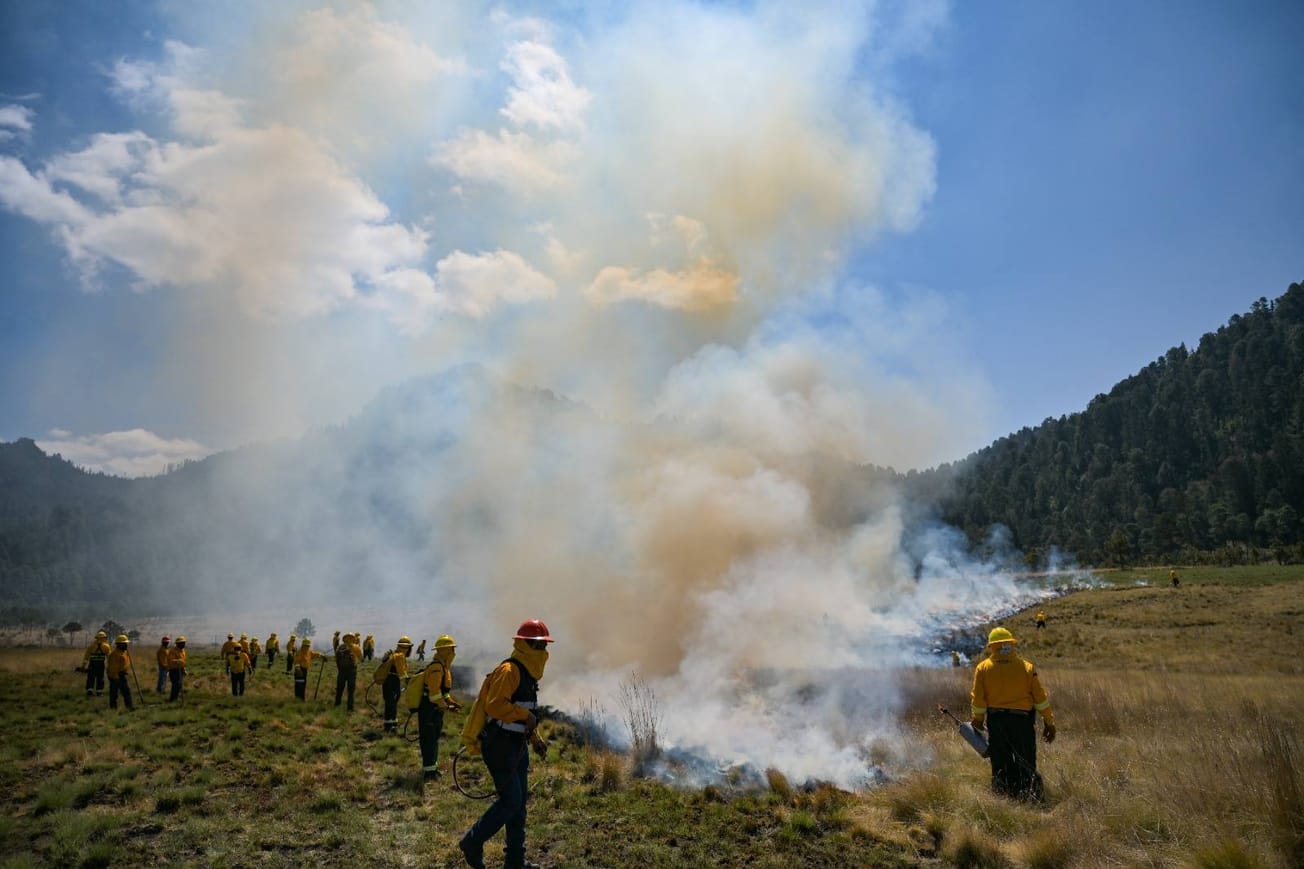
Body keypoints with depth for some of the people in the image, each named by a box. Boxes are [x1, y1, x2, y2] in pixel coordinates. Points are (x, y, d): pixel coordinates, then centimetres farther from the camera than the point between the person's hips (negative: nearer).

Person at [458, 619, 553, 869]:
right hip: (500, 747, -10)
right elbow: (494, 705, -30)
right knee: (510, 801, -8)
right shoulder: (509, 671, -18)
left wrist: (535, 739, 17)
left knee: (519, 802, 13)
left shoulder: (528, 674, 14)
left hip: (517, 746, 10)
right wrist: (525, 715, -24)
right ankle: (472, 843, 9)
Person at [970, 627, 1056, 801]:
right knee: (1026, 762, 6)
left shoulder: (983, 668, 0)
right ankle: (1031, 793, -2)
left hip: (995, 721, 1)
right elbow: (1040, 698, 0)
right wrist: (1049, 722, 8)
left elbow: (978, 699, 1)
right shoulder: (1027, 667, 0)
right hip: (1022, 721, -1)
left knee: (1000, 763, 11)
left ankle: (1003, 794, 14)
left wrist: (978, 720, 15)